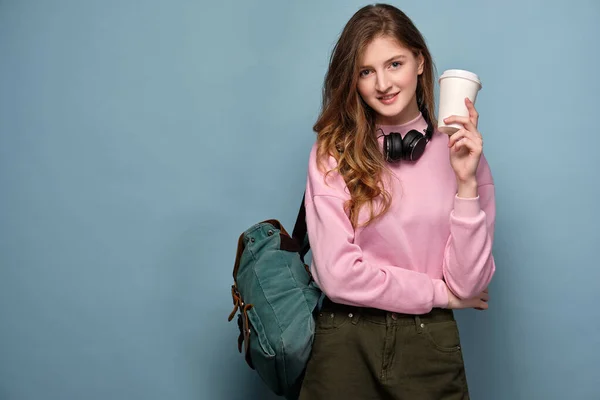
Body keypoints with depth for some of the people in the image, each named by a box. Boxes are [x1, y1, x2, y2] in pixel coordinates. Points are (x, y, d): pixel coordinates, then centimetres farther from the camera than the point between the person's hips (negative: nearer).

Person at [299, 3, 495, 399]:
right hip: (345, 343, -1)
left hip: (430, 344, 1)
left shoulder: (460, 152, -3)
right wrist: (440, 294, -6)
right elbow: (338, 275, -13)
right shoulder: (333, 154, -8)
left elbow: (469, 283, -7)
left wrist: (466, 182, -17)